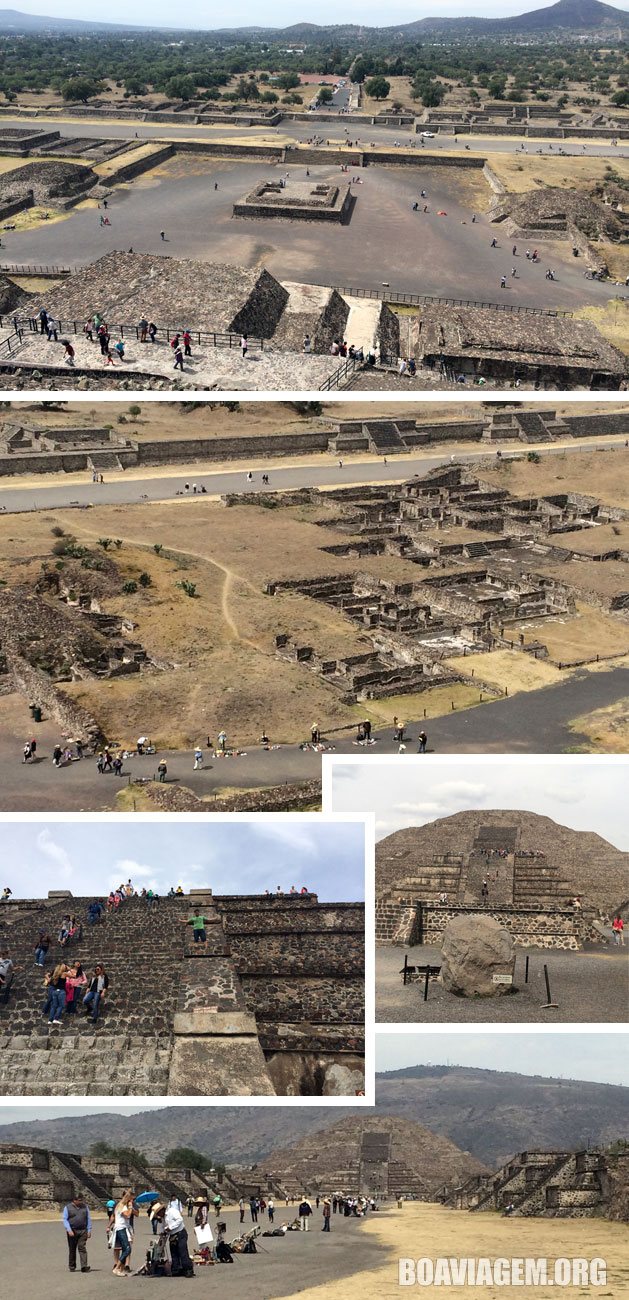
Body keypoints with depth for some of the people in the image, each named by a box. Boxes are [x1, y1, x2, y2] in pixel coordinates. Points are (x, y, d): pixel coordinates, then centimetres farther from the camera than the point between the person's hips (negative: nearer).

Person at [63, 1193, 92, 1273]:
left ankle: (84, 1267, -15)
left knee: (82, 1248, -9)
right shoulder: (67, 1208, 3)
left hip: (83, 1231, 1)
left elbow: (89, 1219, 13)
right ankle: (72, 1267, 19)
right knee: (72, 1249, 7)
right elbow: (65, 1219, -2)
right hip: (72, 1231, -1)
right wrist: (69, 1230, -13)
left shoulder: (85, 1207, 11)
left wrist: (89, 1230, 6)